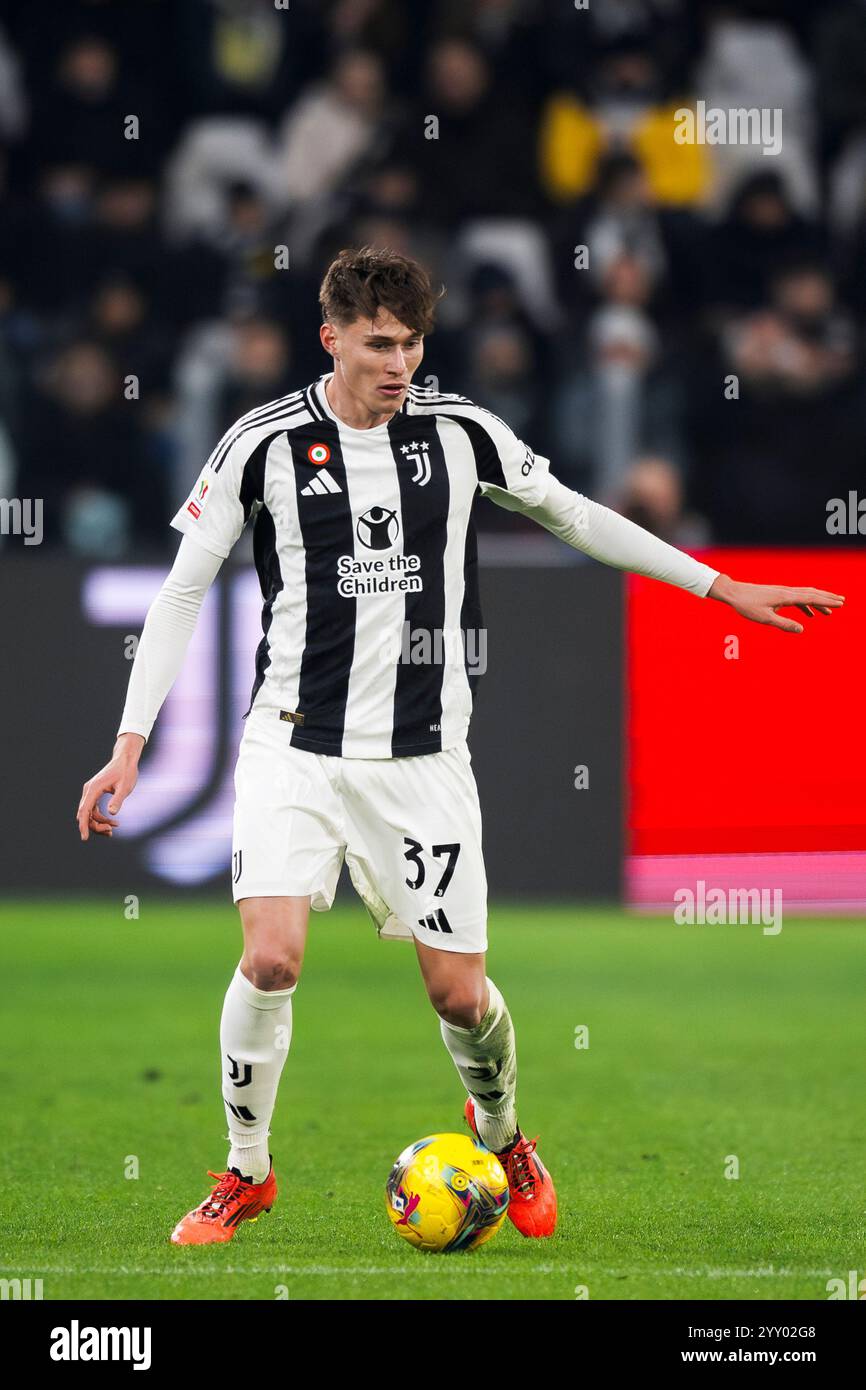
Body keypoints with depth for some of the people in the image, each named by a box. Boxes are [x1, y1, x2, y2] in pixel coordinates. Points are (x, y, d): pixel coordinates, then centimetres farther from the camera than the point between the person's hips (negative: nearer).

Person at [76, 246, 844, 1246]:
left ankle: (502, 1136, 34)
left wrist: (722, 587, 17)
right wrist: (130, 744, -5)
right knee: (270, 956, -19)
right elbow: (183, 591, 1)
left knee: (459, 990, 1)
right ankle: (246, 1174, 2)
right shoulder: (265, 443, -5)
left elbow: (575, 516, 16)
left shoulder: (459, 433, 1)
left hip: (422, 756, 2)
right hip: (295, 746, -2)